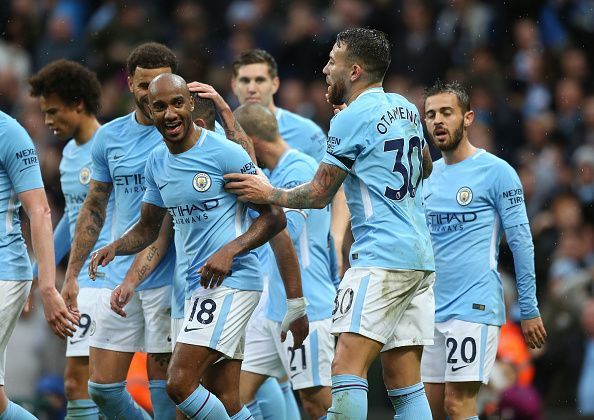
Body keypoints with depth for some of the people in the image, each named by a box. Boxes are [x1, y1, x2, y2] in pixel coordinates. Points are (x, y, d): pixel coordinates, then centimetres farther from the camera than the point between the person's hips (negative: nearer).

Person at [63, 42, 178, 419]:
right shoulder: (109, 137, 11)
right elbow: (94, 210, 20)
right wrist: (71, 275, 17)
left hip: (168, 275, -5)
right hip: (118, 276, 5)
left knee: (163, 379, -5)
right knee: (102, 387, 3)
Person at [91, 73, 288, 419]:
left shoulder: (225, 153, -11)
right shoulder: (157, 163, 11)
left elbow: (274, 218, -9)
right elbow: (148, 229, 23)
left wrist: (230, 250, -23)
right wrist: (115, 247, 2)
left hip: (232, 281, -8)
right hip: (199, 285, 8)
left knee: (180, 383, -17)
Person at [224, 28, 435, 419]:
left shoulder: (350, 119, -8)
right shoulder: (406, 108, 15)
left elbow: (318, 195, -1)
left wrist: (268, 193, 12)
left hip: (381, 256, -9)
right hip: (421, 258, 9)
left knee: (347, 368, -16)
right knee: (404, 381, 6)